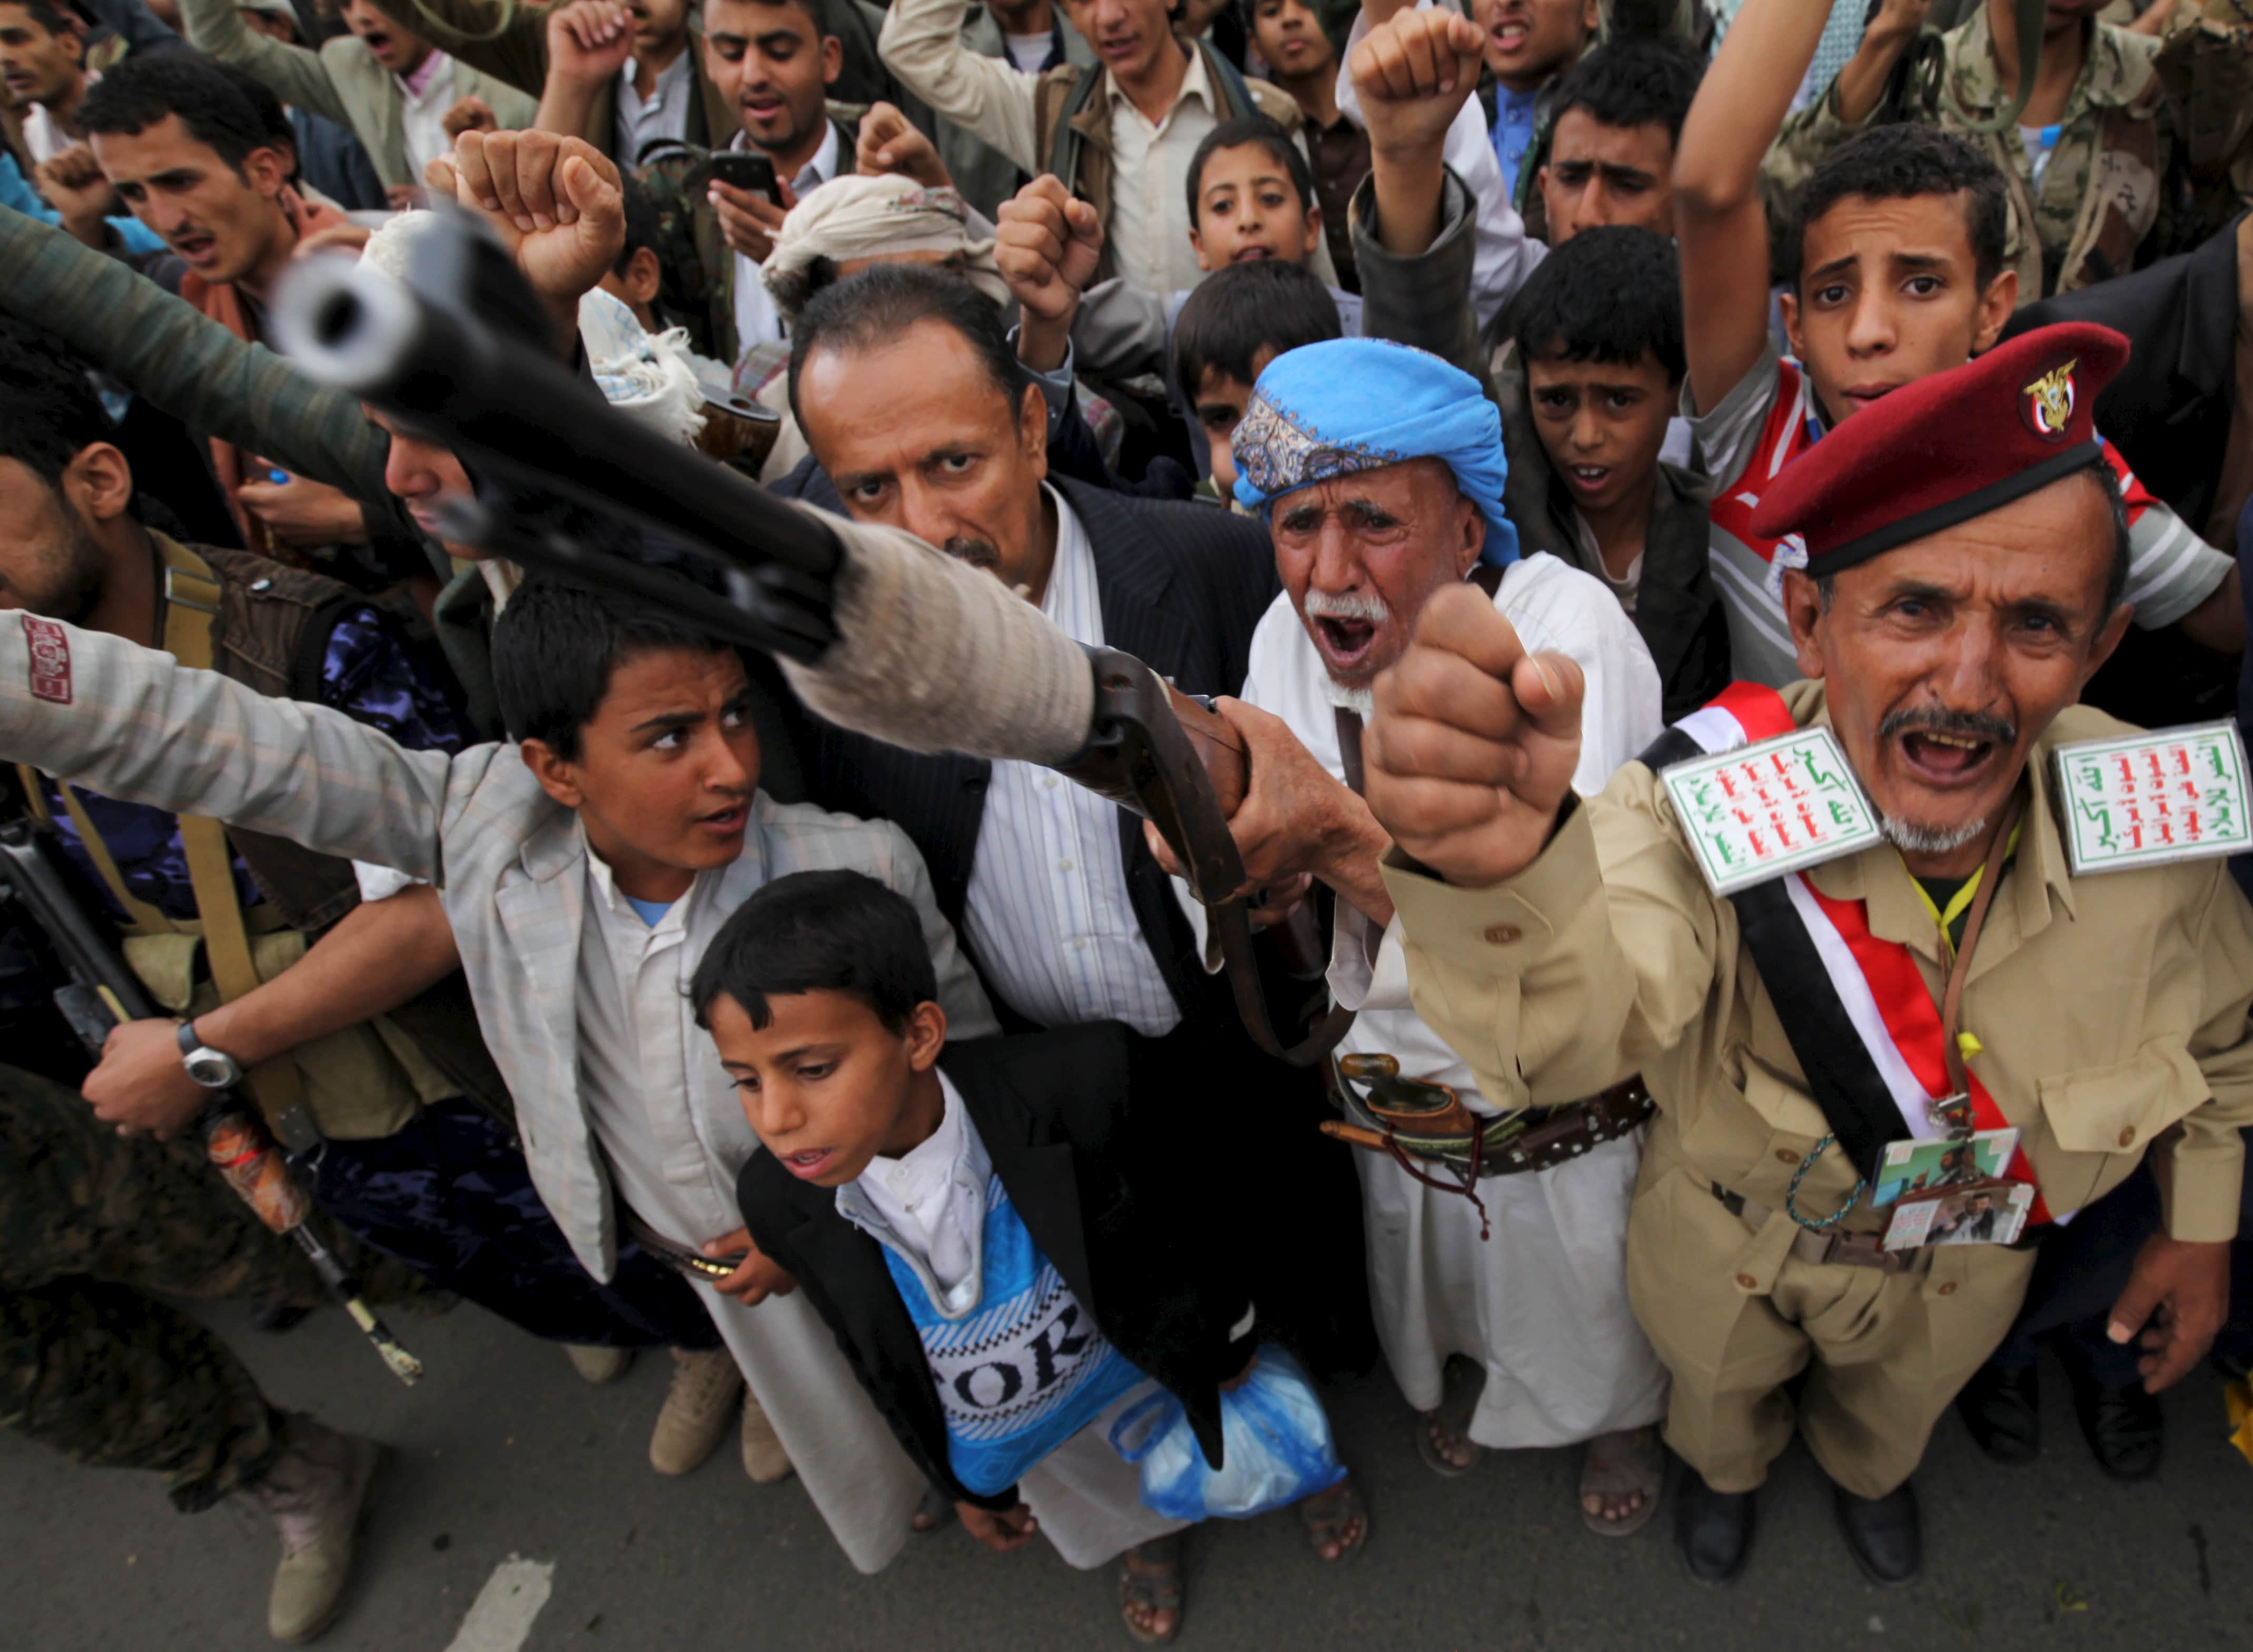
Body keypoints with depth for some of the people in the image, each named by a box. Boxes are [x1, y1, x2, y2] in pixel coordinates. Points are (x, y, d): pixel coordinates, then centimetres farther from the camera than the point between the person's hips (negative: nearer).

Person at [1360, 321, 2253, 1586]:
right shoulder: (1706, 808, -40)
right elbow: (1578, 1017, -61)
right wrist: (1500, 866, -82)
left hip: (1959, 1270, 3)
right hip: (1729, 1252, -2)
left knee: (1902, 1407, 35)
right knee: (1720, 1389, 31)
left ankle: (1870, 1472, 73)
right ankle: (1729, 1468, 70)